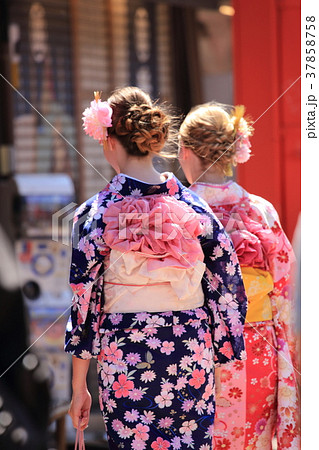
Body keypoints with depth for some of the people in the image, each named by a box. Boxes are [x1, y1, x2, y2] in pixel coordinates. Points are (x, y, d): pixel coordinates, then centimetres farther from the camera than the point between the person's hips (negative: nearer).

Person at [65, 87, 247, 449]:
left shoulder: (97, 213, -8)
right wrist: (221, 354, 13)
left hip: (123, 359, -2)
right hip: (191, 355, 2)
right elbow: (227, 285, 2)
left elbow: (84, 301, -7)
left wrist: (78, 387, 0)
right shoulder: (194, 206, -1)